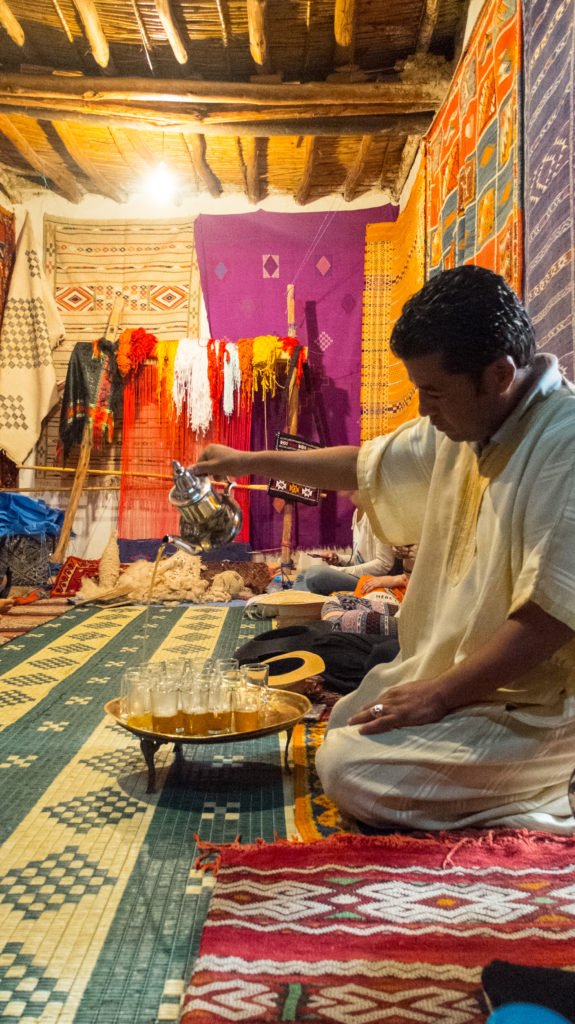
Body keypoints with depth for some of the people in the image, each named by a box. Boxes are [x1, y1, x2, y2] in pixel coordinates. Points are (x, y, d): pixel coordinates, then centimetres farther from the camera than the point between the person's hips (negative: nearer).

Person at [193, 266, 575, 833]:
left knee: (349, 768, -18)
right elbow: (370, 466, 17)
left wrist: (439, 694, -21)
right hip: (457, 671, 10)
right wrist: (249, 462, 20)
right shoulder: (464, 426, 4)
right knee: (345, 721, 19)